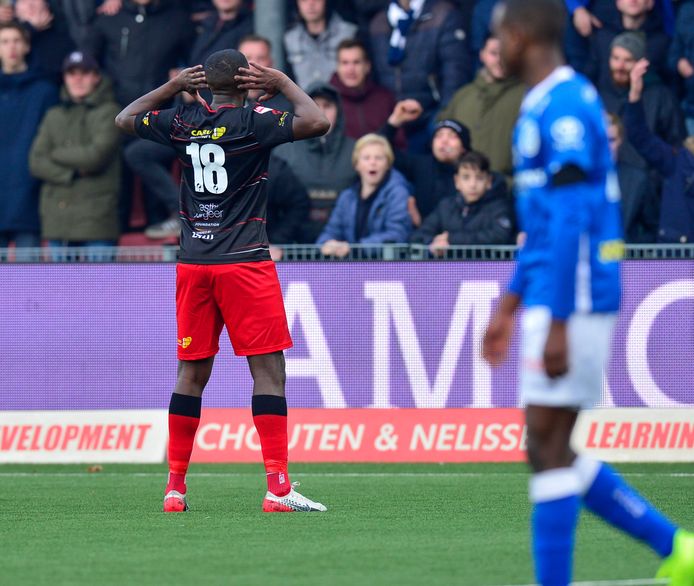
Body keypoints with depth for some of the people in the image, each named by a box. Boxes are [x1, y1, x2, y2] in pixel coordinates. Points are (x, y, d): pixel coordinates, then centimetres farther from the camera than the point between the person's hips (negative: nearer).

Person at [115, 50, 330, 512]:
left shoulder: (182, 122, 7)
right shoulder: (253, 122, -8)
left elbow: (124, 119, 24)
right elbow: (317, 123, -14)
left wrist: (173, 87, 25)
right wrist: (283, 84, -2)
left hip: (193, 263, 5)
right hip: (245, 262, -5)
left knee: (193, 371, 11)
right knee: (269, 368, -4)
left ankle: (175, 487, 12)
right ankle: (278, 488, -11)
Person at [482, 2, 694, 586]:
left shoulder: (567, 106, -14)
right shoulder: (542, 106, 18)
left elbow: (571, 221, -20)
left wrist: (557, 324, -22)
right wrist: (508, 308, 27)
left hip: (574, 300, -10)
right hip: (550, 303, 10)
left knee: (548, 446, -7)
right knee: (553, 451, 9)